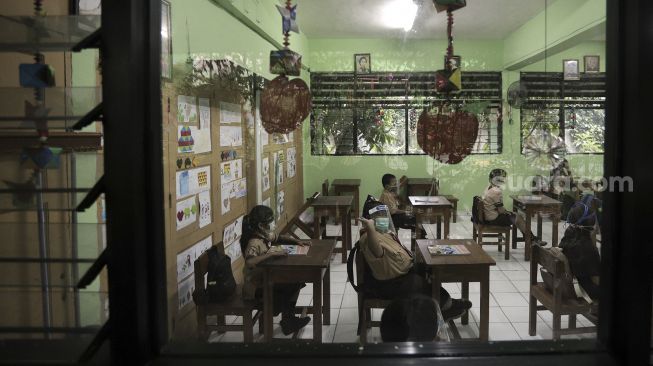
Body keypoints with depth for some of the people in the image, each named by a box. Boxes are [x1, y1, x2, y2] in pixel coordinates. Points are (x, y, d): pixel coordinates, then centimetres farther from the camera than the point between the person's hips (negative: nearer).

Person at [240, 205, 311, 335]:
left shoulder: (266, 235, 0)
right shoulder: (254, 243, -28)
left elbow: (280, 238, 20)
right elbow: (249, 262, -46)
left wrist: (297, 241, 4)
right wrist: (272, 253, -42)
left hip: (266, 279, 9)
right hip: (256, 287, -9)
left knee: (295, 282, 1)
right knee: (287, 290, -16)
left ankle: (289, 318, 12)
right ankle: (287, 321, 9)